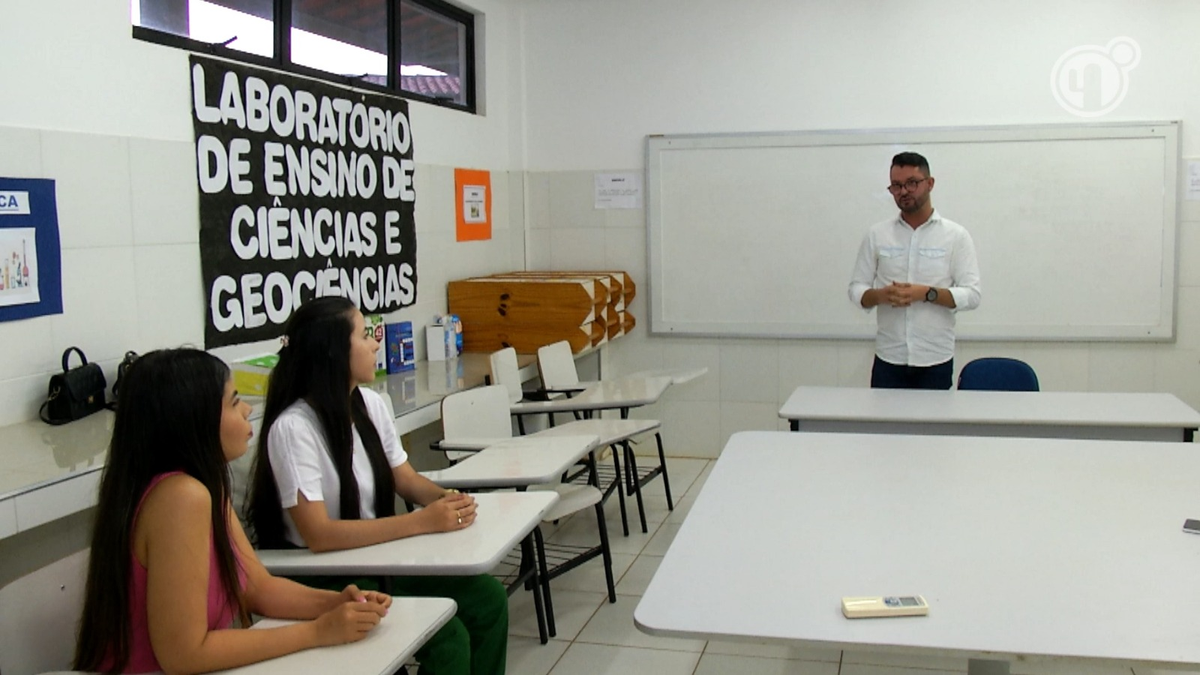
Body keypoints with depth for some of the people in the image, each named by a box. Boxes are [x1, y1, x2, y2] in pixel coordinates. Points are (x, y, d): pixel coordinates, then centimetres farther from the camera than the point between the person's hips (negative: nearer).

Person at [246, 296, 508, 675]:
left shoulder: (370, 404, 3)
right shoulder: (293, 427, -21)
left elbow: (406, 480, 10)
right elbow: (318, 534, -27)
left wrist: (448, 499, -13)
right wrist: (422, 521, -28)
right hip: (322, 580, -7)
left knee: (488, 599, -9)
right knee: (447, 636, -21)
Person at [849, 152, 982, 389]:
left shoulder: (956, 235, 1)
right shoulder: (876, 235, 6)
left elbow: (971, 295, -5)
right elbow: (856, 289, 6)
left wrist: (927, 293, -20)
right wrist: (880, 295, -16)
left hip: (936, 361, -1)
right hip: (888, 360, 1)